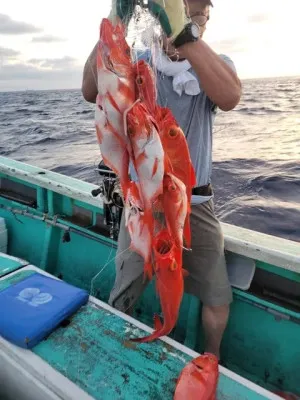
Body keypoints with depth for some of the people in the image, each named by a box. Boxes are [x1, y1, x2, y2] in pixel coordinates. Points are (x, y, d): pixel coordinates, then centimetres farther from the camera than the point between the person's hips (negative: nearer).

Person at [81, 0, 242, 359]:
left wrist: (184, 34, -32)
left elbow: (230, 97, -21)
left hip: (194, 204, 1)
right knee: (122, 298, 12)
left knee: (218, 299, 12)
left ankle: (211, 361, 44)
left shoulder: (216, 64, 3)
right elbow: (91, 92, -17)